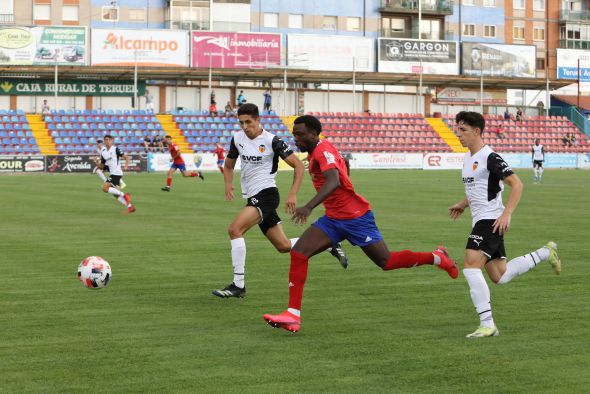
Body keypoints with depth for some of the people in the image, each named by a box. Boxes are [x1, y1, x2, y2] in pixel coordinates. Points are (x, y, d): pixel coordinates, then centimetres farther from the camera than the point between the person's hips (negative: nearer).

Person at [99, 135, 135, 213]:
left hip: (116, 173, -8)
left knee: (105, 188, -18)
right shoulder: (103, 152, 12)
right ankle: (130, 207, 13)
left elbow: (126, 157, -8)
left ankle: (123, 195, -13)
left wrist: (126, 166, -23)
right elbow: (102, 166, 15)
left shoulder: (115, 149, -7)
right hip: (112, 174, 8)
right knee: (115, 194, 8)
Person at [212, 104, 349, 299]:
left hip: (266, 194, -7)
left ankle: (238, 285, -19)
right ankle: (329, 246, 30)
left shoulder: (271, 140, -11)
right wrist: (228, 184, -1)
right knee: (283, 246, 11)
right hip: (253, 198, 7)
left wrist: (292, 195, -17)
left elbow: (298, 165, -9)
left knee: (235, 229, -23)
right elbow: (228, 165, 20)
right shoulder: (237, 138, 6)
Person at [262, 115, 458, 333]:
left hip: (355, 217, -9)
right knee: (298, 253, -9)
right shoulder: (314, 153, 10)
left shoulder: (324, 150, -19)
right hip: (333, 218, 9)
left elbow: (333, 182, -37)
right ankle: (293, 315, -10)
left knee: (386, 262, 3)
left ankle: (437, 257, 26)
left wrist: (309, 207, -48)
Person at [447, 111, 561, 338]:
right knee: (500, 277, 12)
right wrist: (463, 205, 18)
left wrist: (506, 214, -25)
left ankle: (487, 325, -16)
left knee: (470, 267, -20)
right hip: (480, 221, 10)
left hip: (491, 220, -10)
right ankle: (545, 253, 28)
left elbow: (516, 184, -17)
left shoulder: (490, 158, -13)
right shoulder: (468, 158, 14)